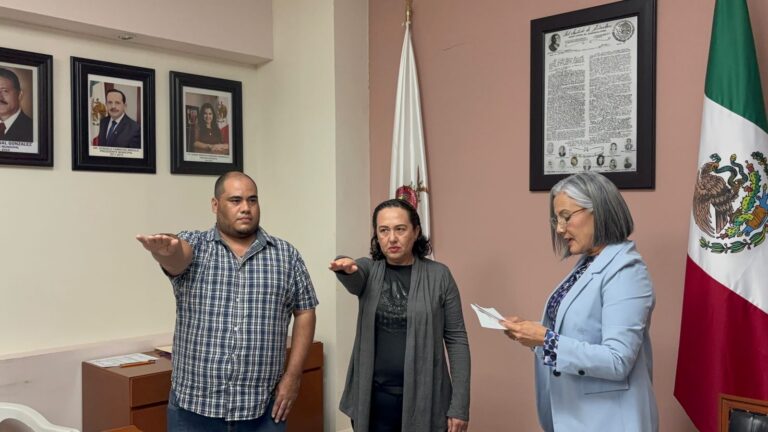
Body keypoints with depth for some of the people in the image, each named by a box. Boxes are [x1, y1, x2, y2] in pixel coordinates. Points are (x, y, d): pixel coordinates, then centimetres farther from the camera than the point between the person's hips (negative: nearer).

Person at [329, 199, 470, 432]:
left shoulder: (439, 275, -3)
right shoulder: (368, 270, 3)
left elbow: (456, 339, -4)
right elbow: (354, 278, -21)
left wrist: (459, 405, -9)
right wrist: (346, 268, -45)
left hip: (424, 397, -1)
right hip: (373, 397, 2)